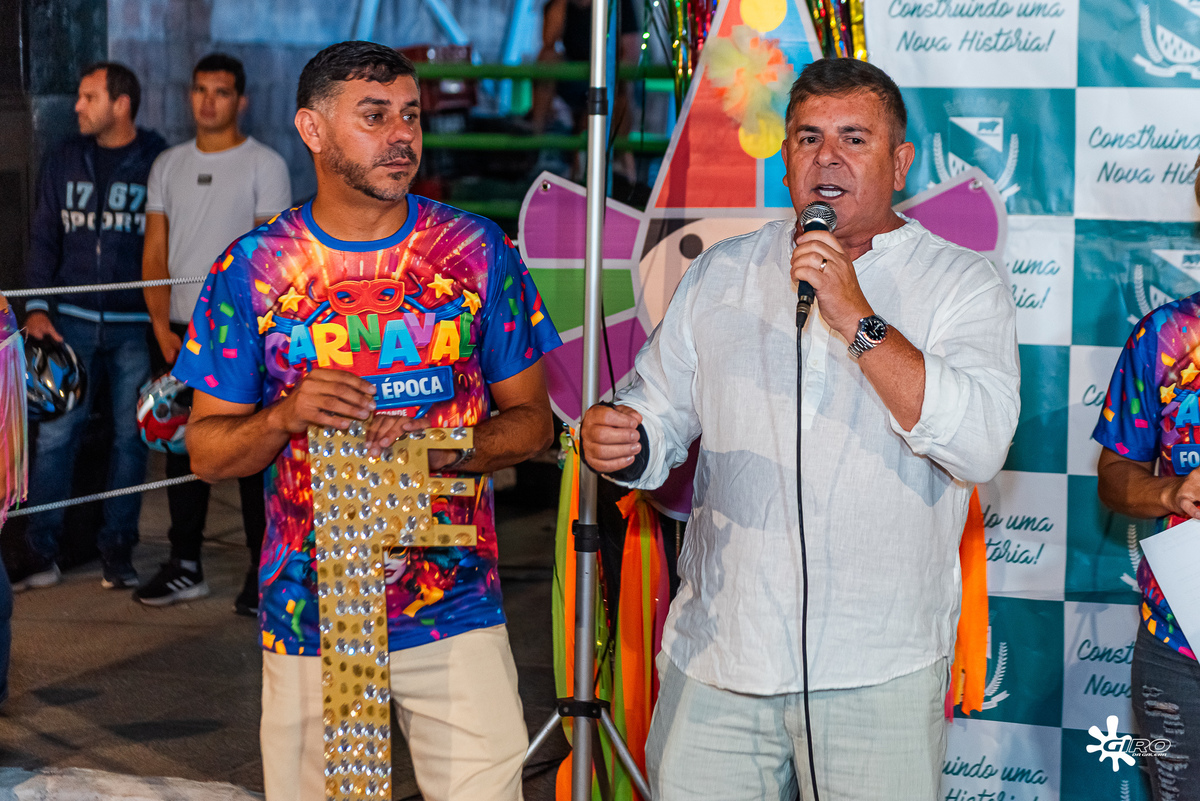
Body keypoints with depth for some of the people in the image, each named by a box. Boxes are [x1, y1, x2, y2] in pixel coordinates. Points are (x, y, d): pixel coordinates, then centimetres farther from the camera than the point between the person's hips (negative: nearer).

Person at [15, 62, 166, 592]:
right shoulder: (66, 160, 8)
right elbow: (44, 239, 11)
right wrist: (38, 307, 1)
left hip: (134, 325, -2)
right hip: (72, 319, 2)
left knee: (131, 436, 5)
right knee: (55, 433, -1)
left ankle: (117, 552, 15)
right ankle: (42, 553, 5)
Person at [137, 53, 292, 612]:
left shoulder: (265, 165, -2)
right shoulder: (169, 165, 12)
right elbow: (155, 254, 11)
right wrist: (162, 328, 0)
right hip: (180, 334, 5)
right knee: (182, 450, 7)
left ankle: (265, 572, 3)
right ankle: (185, 567, 16)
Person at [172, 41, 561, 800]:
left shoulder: (478, 250, 2)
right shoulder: (253, 267, 1)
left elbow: (532, 421, 6)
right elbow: (207, 451, 4)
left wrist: (447, 447, -14)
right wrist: (286, 417, -16)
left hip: (457, 612, 0)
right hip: (308, 616, 0)